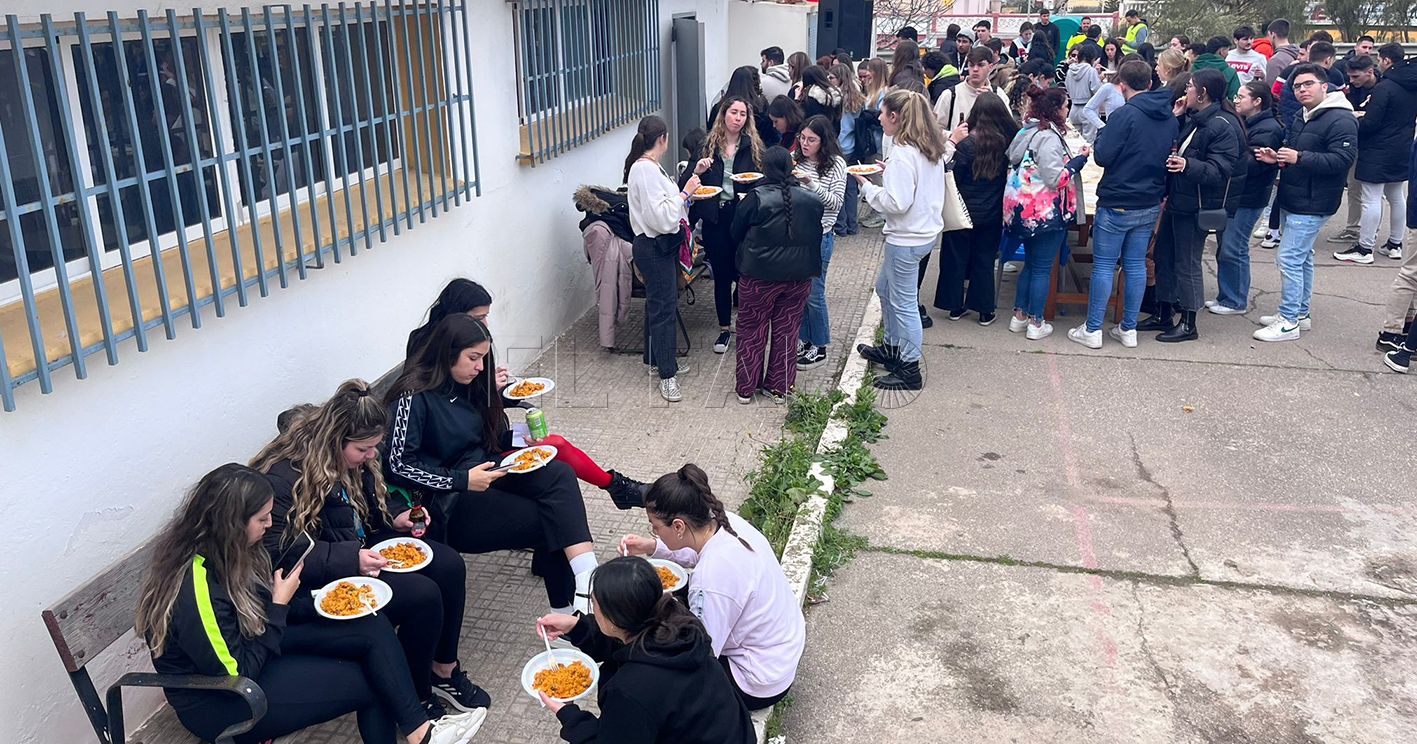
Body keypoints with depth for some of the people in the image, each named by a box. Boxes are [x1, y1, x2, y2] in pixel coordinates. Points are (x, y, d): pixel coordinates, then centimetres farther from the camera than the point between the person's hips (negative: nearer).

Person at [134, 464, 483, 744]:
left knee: (375, 630, -9)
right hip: (220, 702, -8)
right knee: (371, 679, -11)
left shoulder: (221, 550, -5)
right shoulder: (197, 589, -32)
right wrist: (280, 607, -20)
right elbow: (236, 675, -25)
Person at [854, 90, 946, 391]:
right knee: (885, 288, 26)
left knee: (904, 303, 2)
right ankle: (892, 347, 40)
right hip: (927, 229, 10)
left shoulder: (903, 154, -22)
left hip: (907, 238, -10)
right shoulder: (931, 149, 6)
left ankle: (910, 371, 13)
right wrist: (888, 174, 7)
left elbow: (896, 203, -25)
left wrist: (867, 187, -12)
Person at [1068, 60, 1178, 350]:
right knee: (1136, 264, 12)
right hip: (1151, 204, 6)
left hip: (1116, 204, -6)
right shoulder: (1170, 119, 7)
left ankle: (1092, 330, 6)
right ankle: (1129, 329, 18)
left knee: (1103, 265, 1)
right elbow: (1170, 157, 17)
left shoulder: (1124, 114, -16)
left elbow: (1102, 157, -15)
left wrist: (1103, 130, 1)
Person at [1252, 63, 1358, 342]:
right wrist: (1276, 157, 2)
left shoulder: (1341, 120, -15)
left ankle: (1288, 321, -3)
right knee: (1302, 257, 17)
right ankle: (1300, 313, 28)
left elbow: (1343, 159, -24)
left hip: (1312, 204, -10)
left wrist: (1299, 158, -28)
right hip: (1294, 201, 10)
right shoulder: (1302, 118, 15)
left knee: (1288, 258, -10)